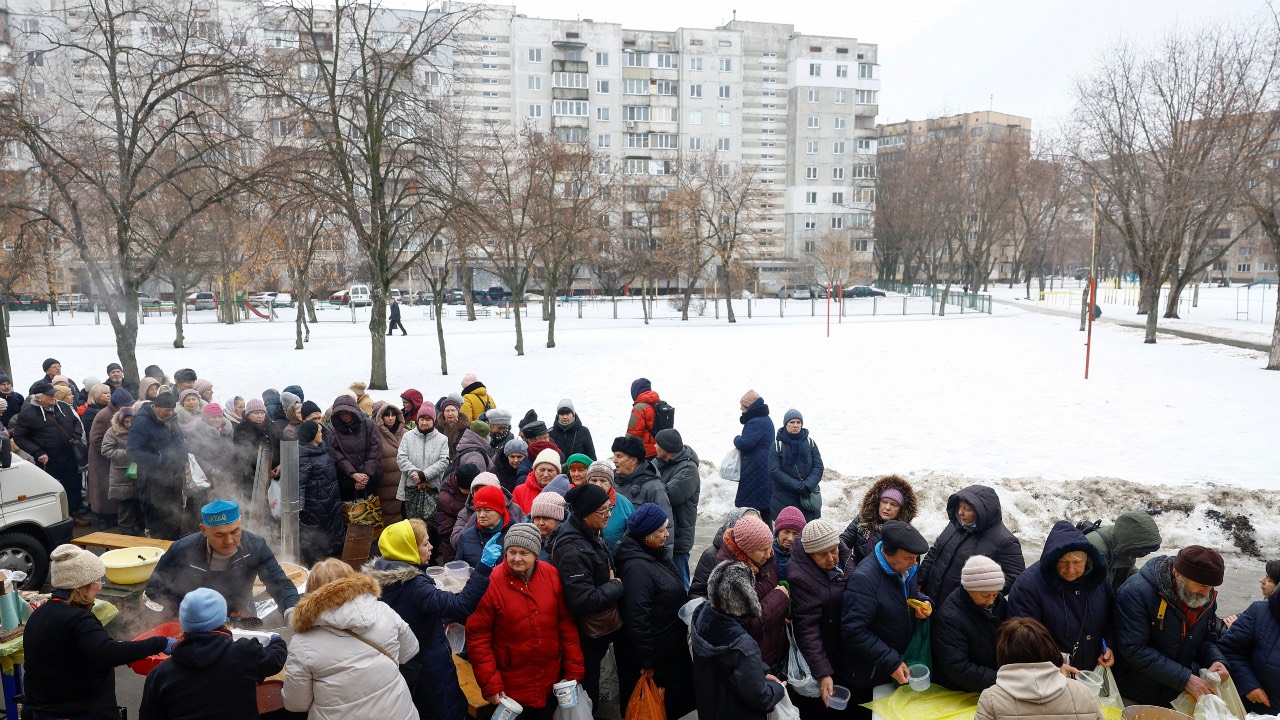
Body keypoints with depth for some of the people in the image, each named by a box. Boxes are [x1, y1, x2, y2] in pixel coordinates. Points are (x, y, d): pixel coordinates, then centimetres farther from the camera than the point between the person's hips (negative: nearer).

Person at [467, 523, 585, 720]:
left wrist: (574, 669, 1)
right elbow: (477, 636, -12)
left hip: (551, 682, 4)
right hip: (510, 689, -3)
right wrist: (490, 684, -13)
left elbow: (566, 623, 1)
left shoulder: (551, 576, -5)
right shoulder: (491, 583, -16)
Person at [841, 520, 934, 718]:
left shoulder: (905, 568, -4)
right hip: (868, 675, -7)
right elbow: (853, 631, -30)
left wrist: (925, 602, -7)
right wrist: (890, 663, -28)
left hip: (900, 663, 7)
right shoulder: (864, 579, -30)